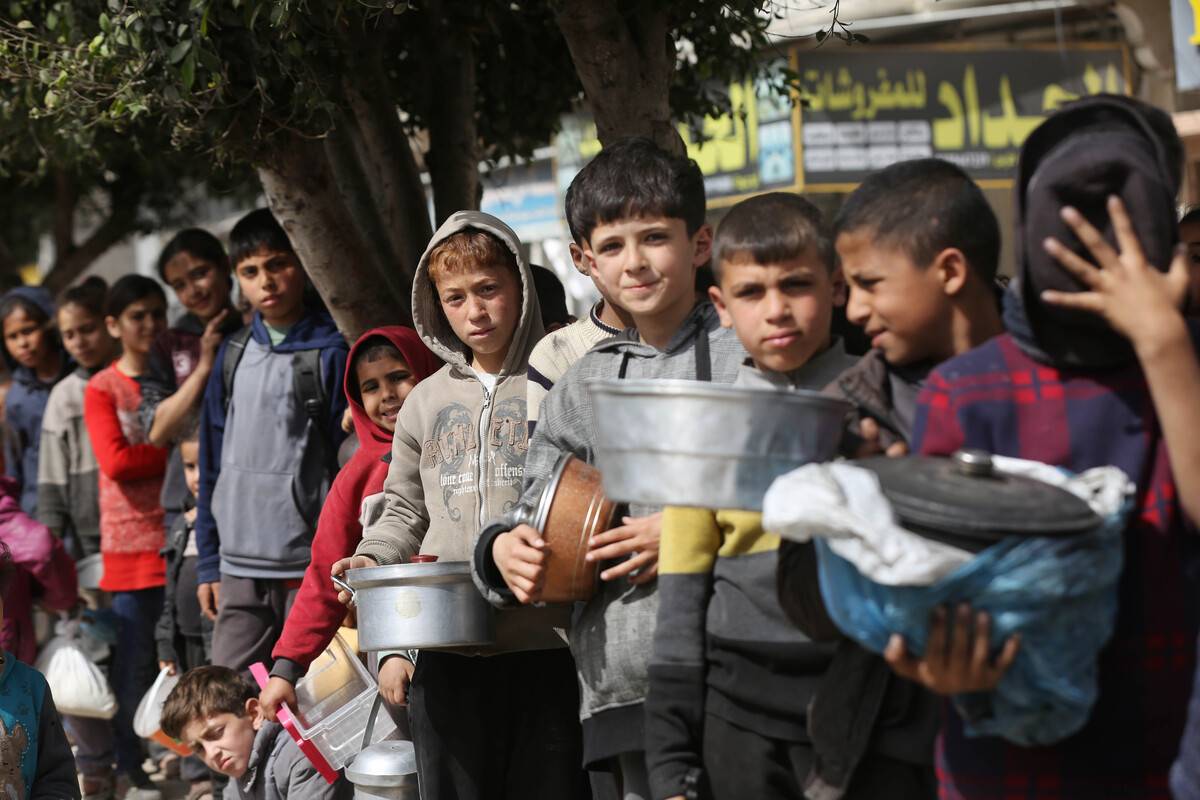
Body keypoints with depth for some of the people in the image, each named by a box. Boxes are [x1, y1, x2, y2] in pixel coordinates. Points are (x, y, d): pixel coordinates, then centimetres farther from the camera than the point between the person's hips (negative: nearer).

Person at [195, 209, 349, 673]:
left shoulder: (330, 352, -4)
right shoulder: (233, 355, 12)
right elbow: (213, 461, 15)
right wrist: (208, 563, 12)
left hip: (311, 565, -5)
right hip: (240, 567, 5)